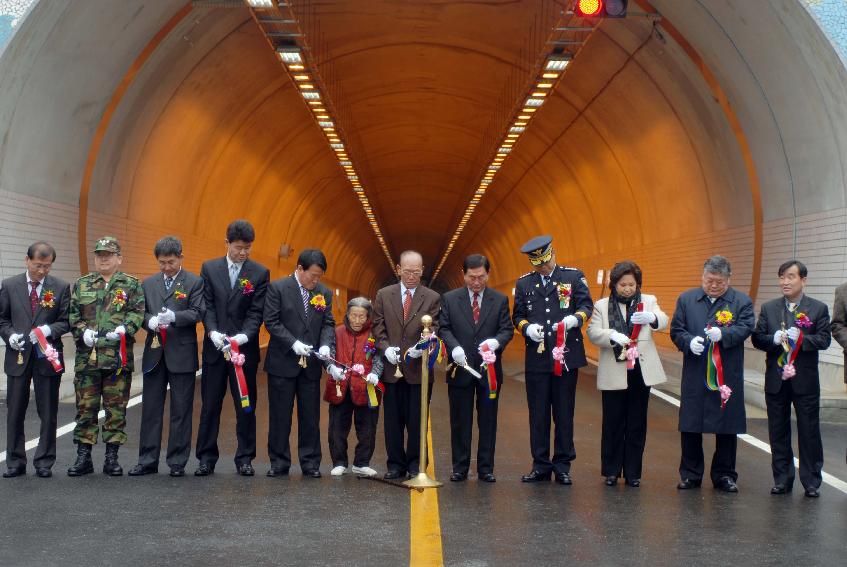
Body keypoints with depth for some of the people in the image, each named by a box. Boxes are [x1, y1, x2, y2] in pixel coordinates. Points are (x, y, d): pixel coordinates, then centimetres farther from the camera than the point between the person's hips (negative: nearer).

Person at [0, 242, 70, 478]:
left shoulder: (61, 288, 1)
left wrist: (49, 330, -17)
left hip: (47, 357, -1)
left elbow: (66, 321, 1)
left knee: (48, 413, 4)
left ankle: (44, 462, 13)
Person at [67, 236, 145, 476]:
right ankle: (83, 457, 11)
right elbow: (72, 315, 9)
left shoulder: (131, 285, 8)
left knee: (116, 408, 2)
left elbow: (137, 313, -2)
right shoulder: (81, 284, 13)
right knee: (85, 407, 4)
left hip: (119, 356, -1)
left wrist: (124, 329, -18)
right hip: (87, 356, 2)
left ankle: (112, 457, 10)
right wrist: (83, 331, -9)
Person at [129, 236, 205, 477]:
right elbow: (140, 313, 10)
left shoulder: (194, 282, 1)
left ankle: (177, 462, 9)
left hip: (182, 354, -3)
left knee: (181, 410, 1)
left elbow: (197, 312, -8)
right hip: (154, 353, 4)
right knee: (151, 409, 7)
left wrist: (173, 316, -24)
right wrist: (150, 321, -12)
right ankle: (148, 460, 13)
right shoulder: (148, 284, 13)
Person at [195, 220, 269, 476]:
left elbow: (256, 312, -4)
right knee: (210, 405, 5)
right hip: (215, 347, 1)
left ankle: (245, 458, 14)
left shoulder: (260, 273, 1)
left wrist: (243, 336, -20)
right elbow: (207, 306, 1)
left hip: (245, 349, -1)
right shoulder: (209, 268, 5)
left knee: (246, 406, 5)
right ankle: (207, 458, 12)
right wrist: (212, 332, -15)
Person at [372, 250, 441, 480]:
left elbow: (433, 331, -4)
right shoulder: (383, 295, 7)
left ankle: (415, 464, 16)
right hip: (391, 367, 2)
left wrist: (422, 347, -23)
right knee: (392, 420, 8)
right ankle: (396, 464, 18)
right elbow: (378, 328, 5)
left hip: (419, 368, -1)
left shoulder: (432, 298, 2)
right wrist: (386, 348, -13)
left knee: (417, 421, 4)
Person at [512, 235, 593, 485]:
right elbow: (517, 315, 12)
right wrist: (527, 327, -10)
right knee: (538, 414, 5)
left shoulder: (574, 276, 4)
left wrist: (575, 318, -22)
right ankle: (540, 465, 14)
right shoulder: (523, 283, 10)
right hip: (536, 358, 2)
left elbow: (586, 305, 0)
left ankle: (563, 466, 13)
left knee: (564, 413, 4)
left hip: (567, 355, -2)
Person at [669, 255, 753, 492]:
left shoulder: (742, 302, 4)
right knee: (690, 426, 5)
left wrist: (723, 334, -26)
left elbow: (745, 328, -9)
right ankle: (690, 474, 16)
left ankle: (724, 475, 18)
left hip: (728, 376, -1)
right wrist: (689, 341, -16)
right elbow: (676, 330, 5)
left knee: (727, 425, 5)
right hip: (694, 376, 1)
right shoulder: (686, 299, 9)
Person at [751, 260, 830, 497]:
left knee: (809, 431, 2)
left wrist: (801, 338, -23)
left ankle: (811, 481, 11)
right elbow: (757, 339, 1)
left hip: (805, 380, -2)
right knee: (778, 431, 9)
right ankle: (782, 479, 19)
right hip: (776, 380, 2)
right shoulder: (768, 308, 7)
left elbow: (824, 340, -7)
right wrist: (774, 339, -19)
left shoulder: (818, 308, 1)